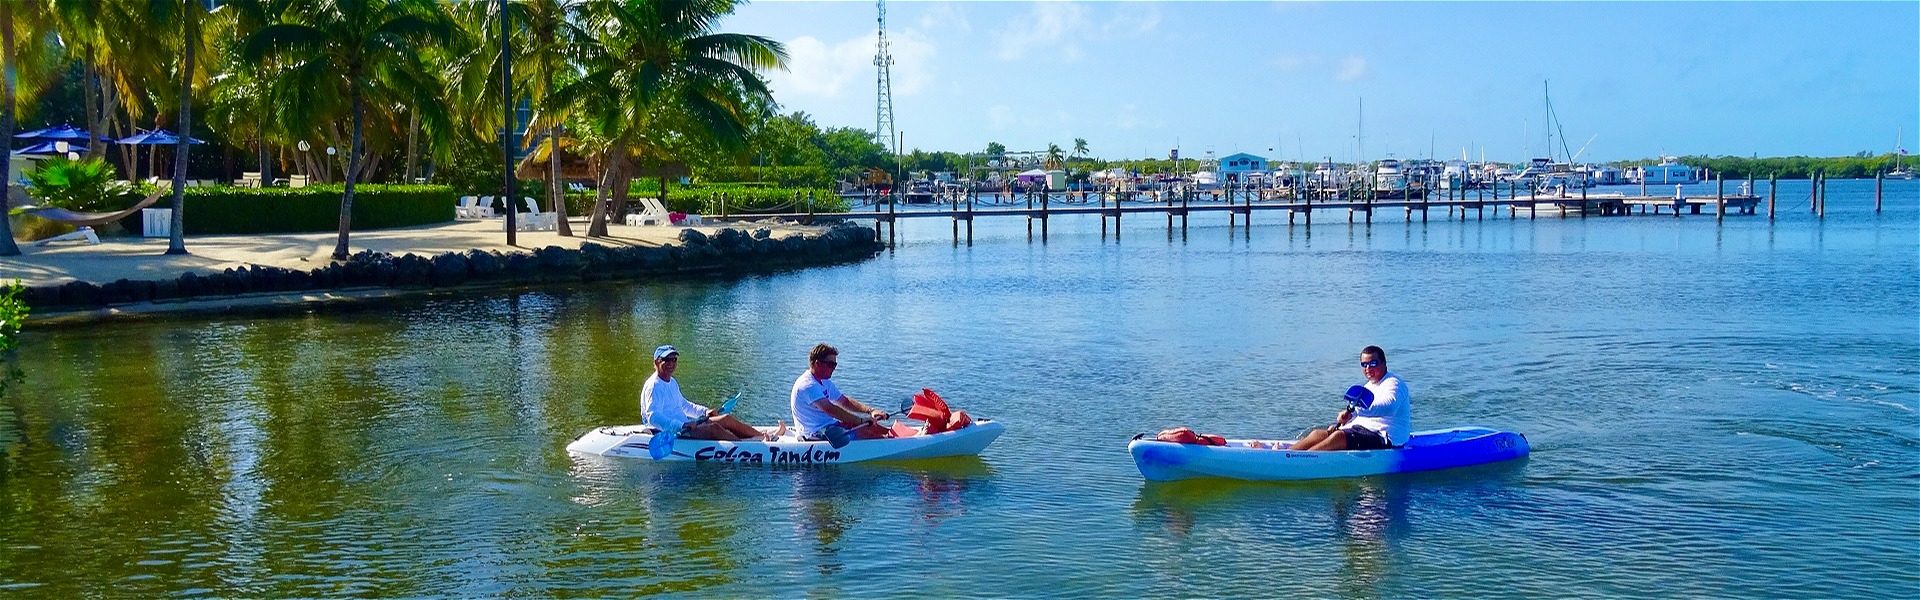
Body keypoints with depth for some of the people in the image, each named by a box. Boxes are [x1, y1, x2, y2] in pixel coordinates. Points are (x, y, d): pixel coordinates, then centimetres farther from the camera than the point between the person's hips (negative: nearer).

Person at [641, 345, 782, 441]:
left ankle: (763, 436, 0)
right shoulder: (653, 386, -15)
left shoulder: (672, 382, 17)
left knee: (727, 419, 3)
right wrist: (683, 426, -35)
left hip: (684, 424, 10)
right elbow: (653, 417, -27)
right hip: (668, 433, -10)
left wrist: (705, 411, 15)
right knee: (713, 428, -27)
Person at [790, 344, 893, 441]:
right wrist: (862, 421, -31)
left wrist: (870, 410, -3)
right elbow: (829, 409, -31)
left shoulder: (824, 382, 14)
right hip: (816, 434, -10)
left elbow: (845, 401, 14)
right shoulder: (807, 385, -20)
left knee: (871, 425, 3)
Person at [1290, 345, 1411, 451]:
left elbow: (1387, 407, -31)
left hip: (1385, 441, -9)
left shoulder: (1393, 383, -8)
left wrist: (1355, 411, -43)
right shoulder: (1369, 386, 24)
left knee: (1339, 436, -30)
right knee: (1319, 434, -7)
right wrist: (1338, 426, 8)